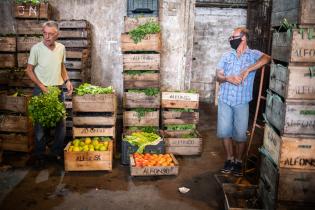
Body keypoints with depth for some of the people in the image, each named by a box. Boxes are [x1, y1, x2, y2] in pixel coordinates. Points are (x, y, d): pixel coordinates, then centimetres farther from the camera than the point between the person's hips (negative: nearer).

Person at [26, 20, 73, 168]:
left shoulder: (61, 48, 1)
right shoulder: (36, 48, -11)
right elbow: (29, 70, -5)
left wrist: (67, 81, -2)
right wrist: (42, 86, -15)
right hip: (41, 90, -4)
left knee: (61, 123, 9)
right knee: (40, 124, 5)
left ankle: (57, 152, 26)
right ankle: (39, 156, 20)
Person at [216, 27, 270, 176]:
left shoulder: (253, 54, 0)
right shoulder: (226, 56, 9)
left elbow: (266, 58, -21)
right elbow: (218, 76, 5)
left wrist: (247, 70, -28)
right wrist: (228, 78, -17)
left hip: (242, 102, -3)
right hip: (224, 100, 3)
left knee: (240, 134, 3)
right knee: (224, 132, 5)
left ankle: (238, 161, 22)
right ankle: (230, 159, 23)